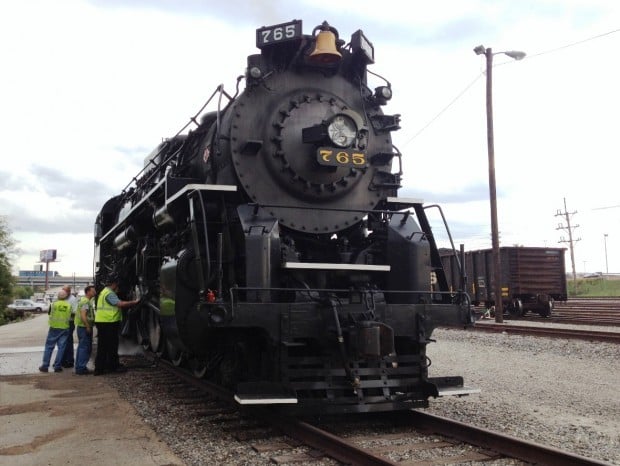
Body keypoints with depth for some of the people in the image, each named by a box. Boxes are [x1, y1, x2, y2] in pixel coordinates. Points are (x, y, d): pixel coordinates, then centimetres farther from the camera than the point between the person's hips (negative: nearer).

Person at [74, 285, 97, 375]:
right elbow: (83, 315, -24)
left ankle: (79, 367, 21)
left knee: (82, 347, 15)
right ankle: (81, 368, -7)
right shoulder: (85, 301, -16)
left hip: (85, 327, 11)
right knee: (84, 347, -9)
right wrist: (88, 327, -22)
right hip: (84, 327, -11)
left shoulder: (88, 301, 18)